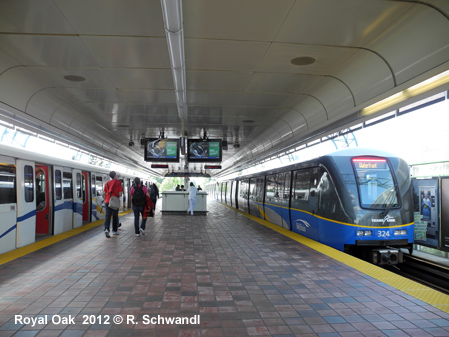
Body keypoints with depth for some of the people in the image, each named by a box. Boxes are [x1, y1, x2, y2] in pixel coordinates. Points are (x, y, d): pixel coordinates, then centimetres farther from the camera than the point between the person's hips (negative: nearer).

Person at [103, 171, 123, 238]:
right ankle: (114, 230, 19)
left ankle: (106, 229, -20)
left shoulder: (107, 183, 6)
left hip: (107, 201, 2)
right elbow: (120, 193, -10)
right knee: (115, 216, 10)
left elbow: (104, 193, 6)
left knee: (107, 215, 1)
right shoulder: (118, 182, -5)